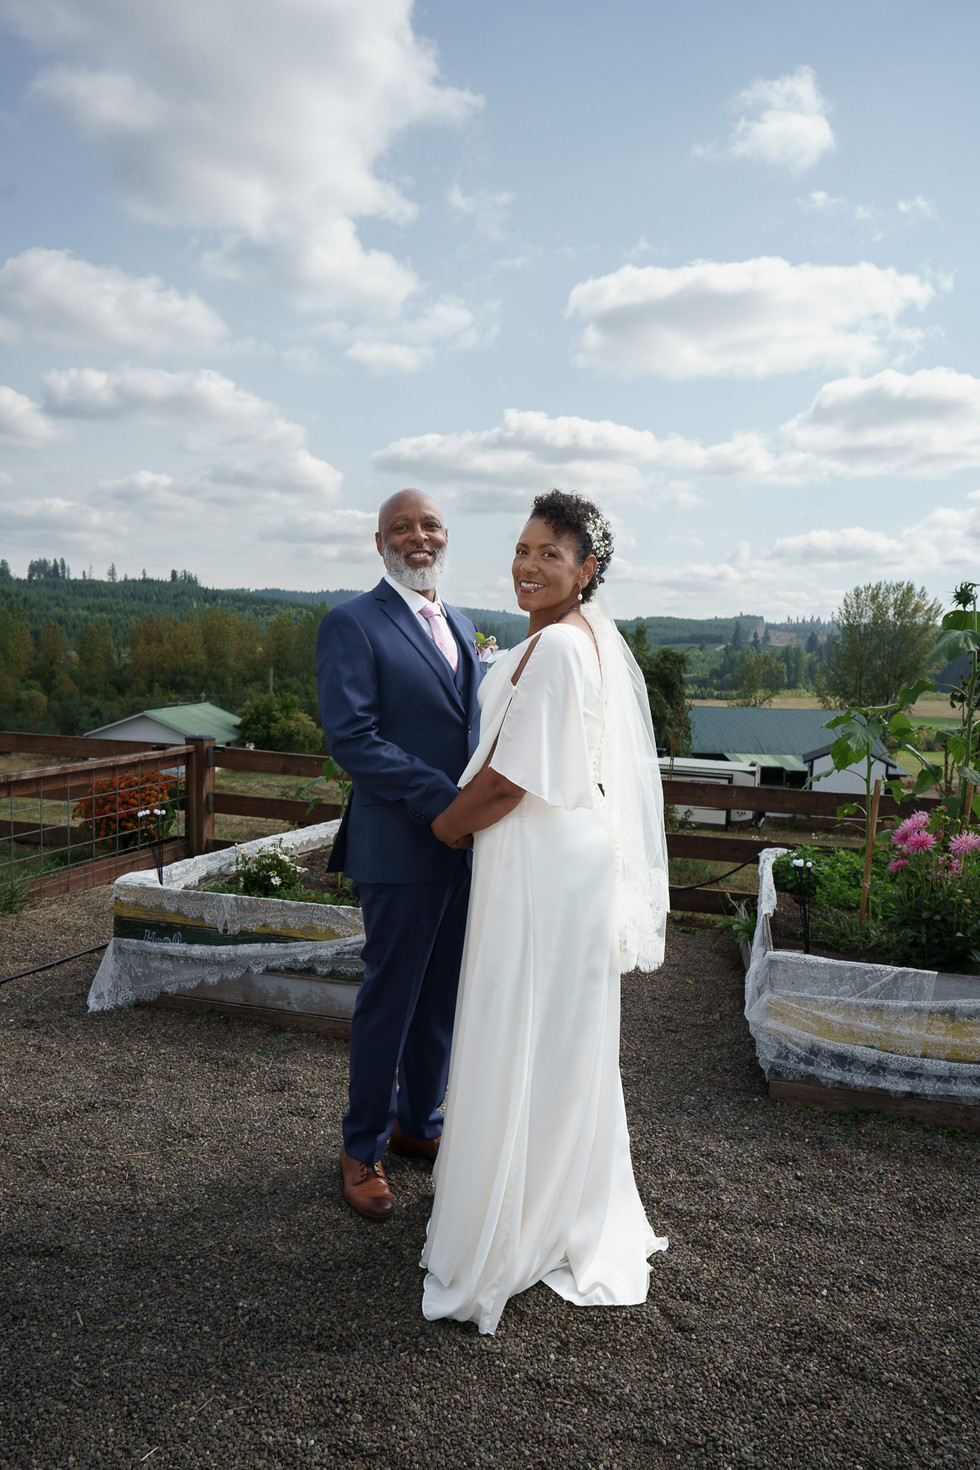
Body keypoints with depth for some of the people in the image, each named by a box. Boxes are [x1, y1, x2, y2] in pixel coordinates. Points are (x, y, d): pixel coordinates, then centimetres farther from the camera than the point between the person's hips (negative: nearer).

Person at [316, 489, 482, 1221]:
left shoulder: (461, 626, 15)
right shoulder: (352, 625, -9)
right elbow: (352, 738, -18)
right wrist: (444, 802, -22)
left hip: (466, 842, 7)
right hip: (401, 847, -7)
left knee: (445, 993, 17)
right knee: (390, 996, 6)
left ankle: (420, 1120, 37)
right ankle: (363, 1146, 26)